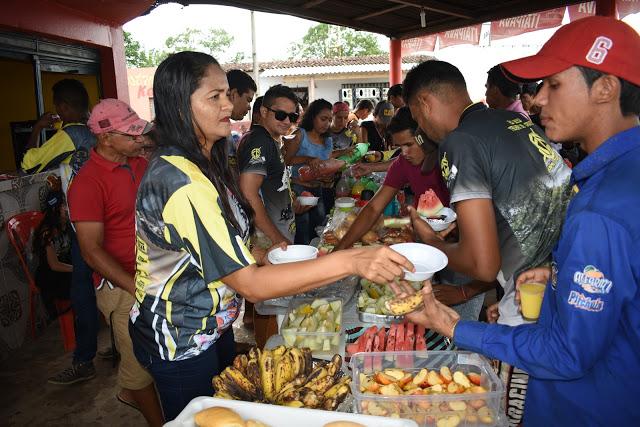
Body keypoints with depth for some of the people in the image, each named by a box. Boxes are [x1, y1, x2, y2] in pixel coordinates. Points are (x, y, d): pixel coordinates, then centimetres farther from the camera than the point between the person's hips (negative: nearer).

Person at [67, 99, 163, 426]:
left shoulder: (139, 164, 4)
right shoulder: (88, 182, -17)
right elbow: (92, 251, -18)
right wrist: (138, 289, -23)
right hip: (122, 286, -7)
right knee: (140, 360, 9)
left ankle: (130, 393, 48)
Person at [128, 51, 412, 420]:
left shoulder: (204, 165, 2)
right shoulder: (181, 182, -31)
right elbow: (251, 285, -33)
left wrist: (264, 255, -3)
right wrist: (350, 261, -38)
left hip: (213, 327, 9)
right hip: (181, 343, -8)